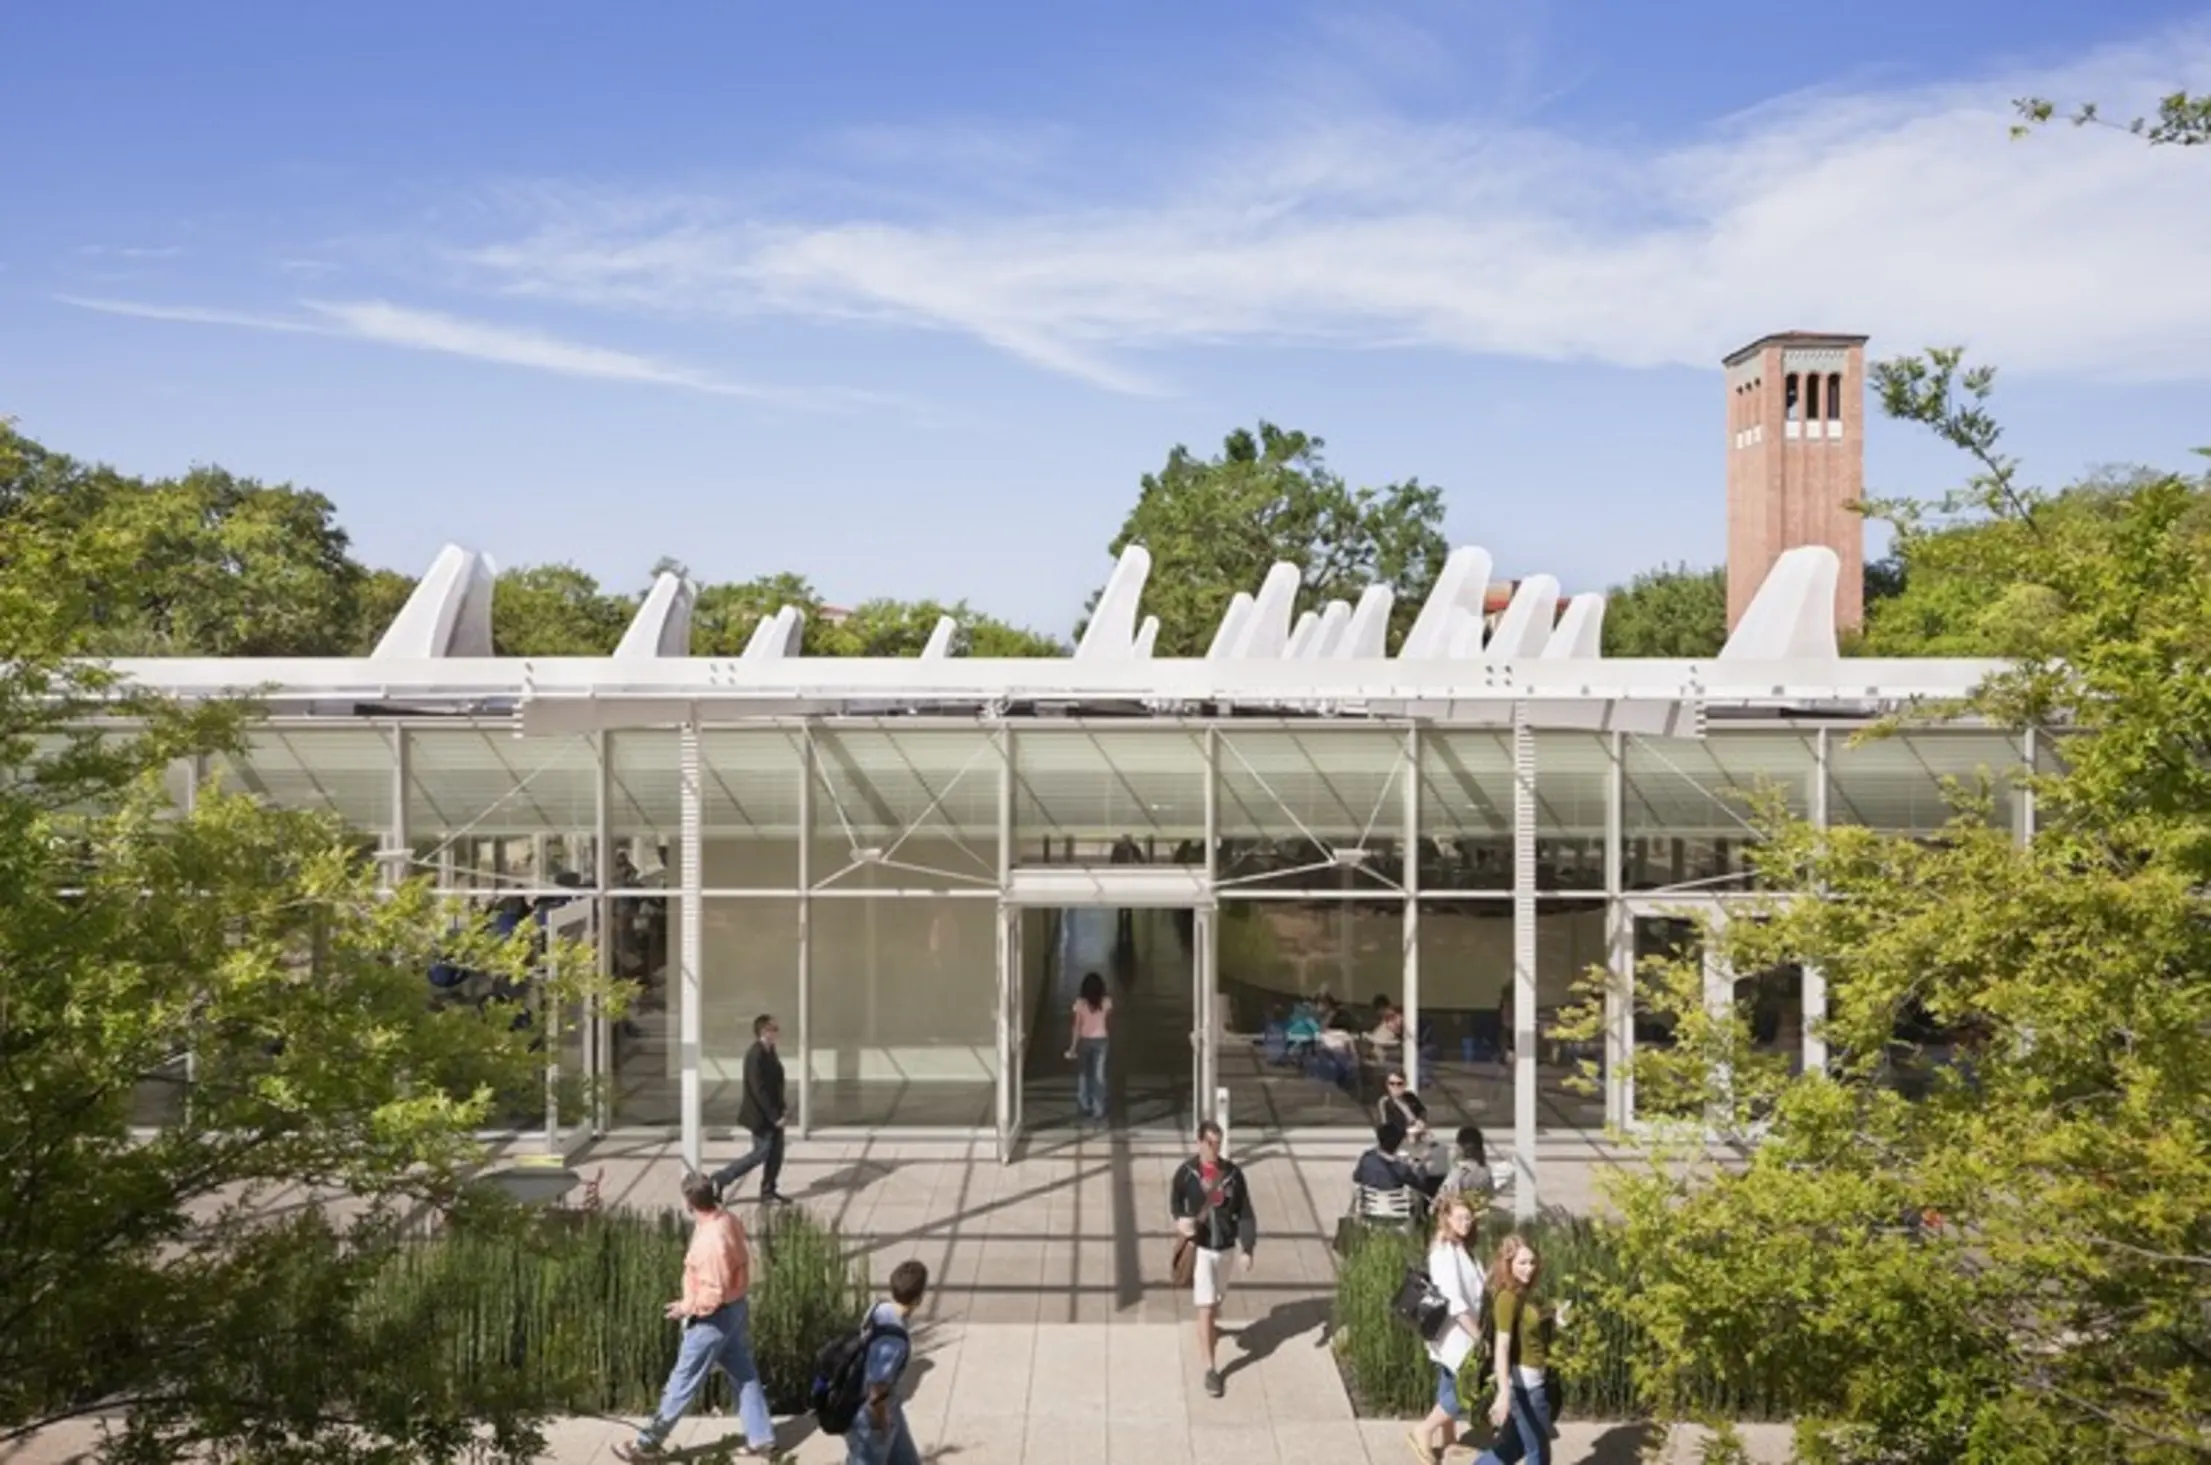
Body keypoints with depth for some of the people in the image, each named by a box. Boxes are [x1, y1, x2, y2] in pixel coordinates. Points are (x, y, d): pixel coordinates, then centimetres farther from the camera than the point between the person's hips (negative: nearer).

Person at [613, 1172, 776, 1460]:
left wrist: (687, 1308, -12)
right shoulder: (729, 1221, -3)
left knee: (683, 1381, 5)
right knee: (744, 1373, 16)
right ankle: (761, 1438, 24)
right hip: (736, 1307, 9)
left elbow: (713, 1293, -27)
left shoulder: (710, 1241, -30)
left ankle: (648, 1443, 19)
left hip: (713, 1317, -9)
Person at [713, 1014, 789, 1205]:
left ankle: (768, 1192, 23)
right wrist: (774, 1116, -22)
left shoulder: (769, 1051, 6)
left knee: (776, 1153, 12)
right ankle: (719, 1179, 10)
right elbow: (759, 1089, -25)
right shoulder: (755, 1055, -24)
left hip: (772, 1112, 9)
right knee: (760, 1153, -1)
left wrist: (781, 1108, 9)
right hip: (761, 1115, -9)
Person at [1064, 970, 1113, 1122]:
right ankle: (1098, 1110, 6)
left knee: (1082, 1075, 15)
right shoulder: (1106, 1002, -9)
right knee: (1099, 1076, 6)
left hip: (1084, 1041, -1)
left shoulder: (1080, 1003, -15)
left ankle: (1084, 1108, 19)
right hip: (1100, 1041, 1)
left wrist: (1072, 1047, -6)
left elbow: (1077, 1027, -12)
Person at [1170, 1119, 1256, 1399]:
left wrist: (1246, 1249, -15)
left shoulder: (1233, 1174, -10)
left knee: (1216, 1299, 24)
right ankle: (1210, 1369, 2)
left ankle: (1211, 1325, 57)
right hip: (1199, 1247, -3)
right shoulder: (1186, 1172, -13)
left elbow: (1245, 1214, -6)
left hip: (1225, 1246, 3)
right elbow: (1174, 1200, 5)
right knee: (1205, 1308, -5)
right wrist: (1180, 1219, -17)